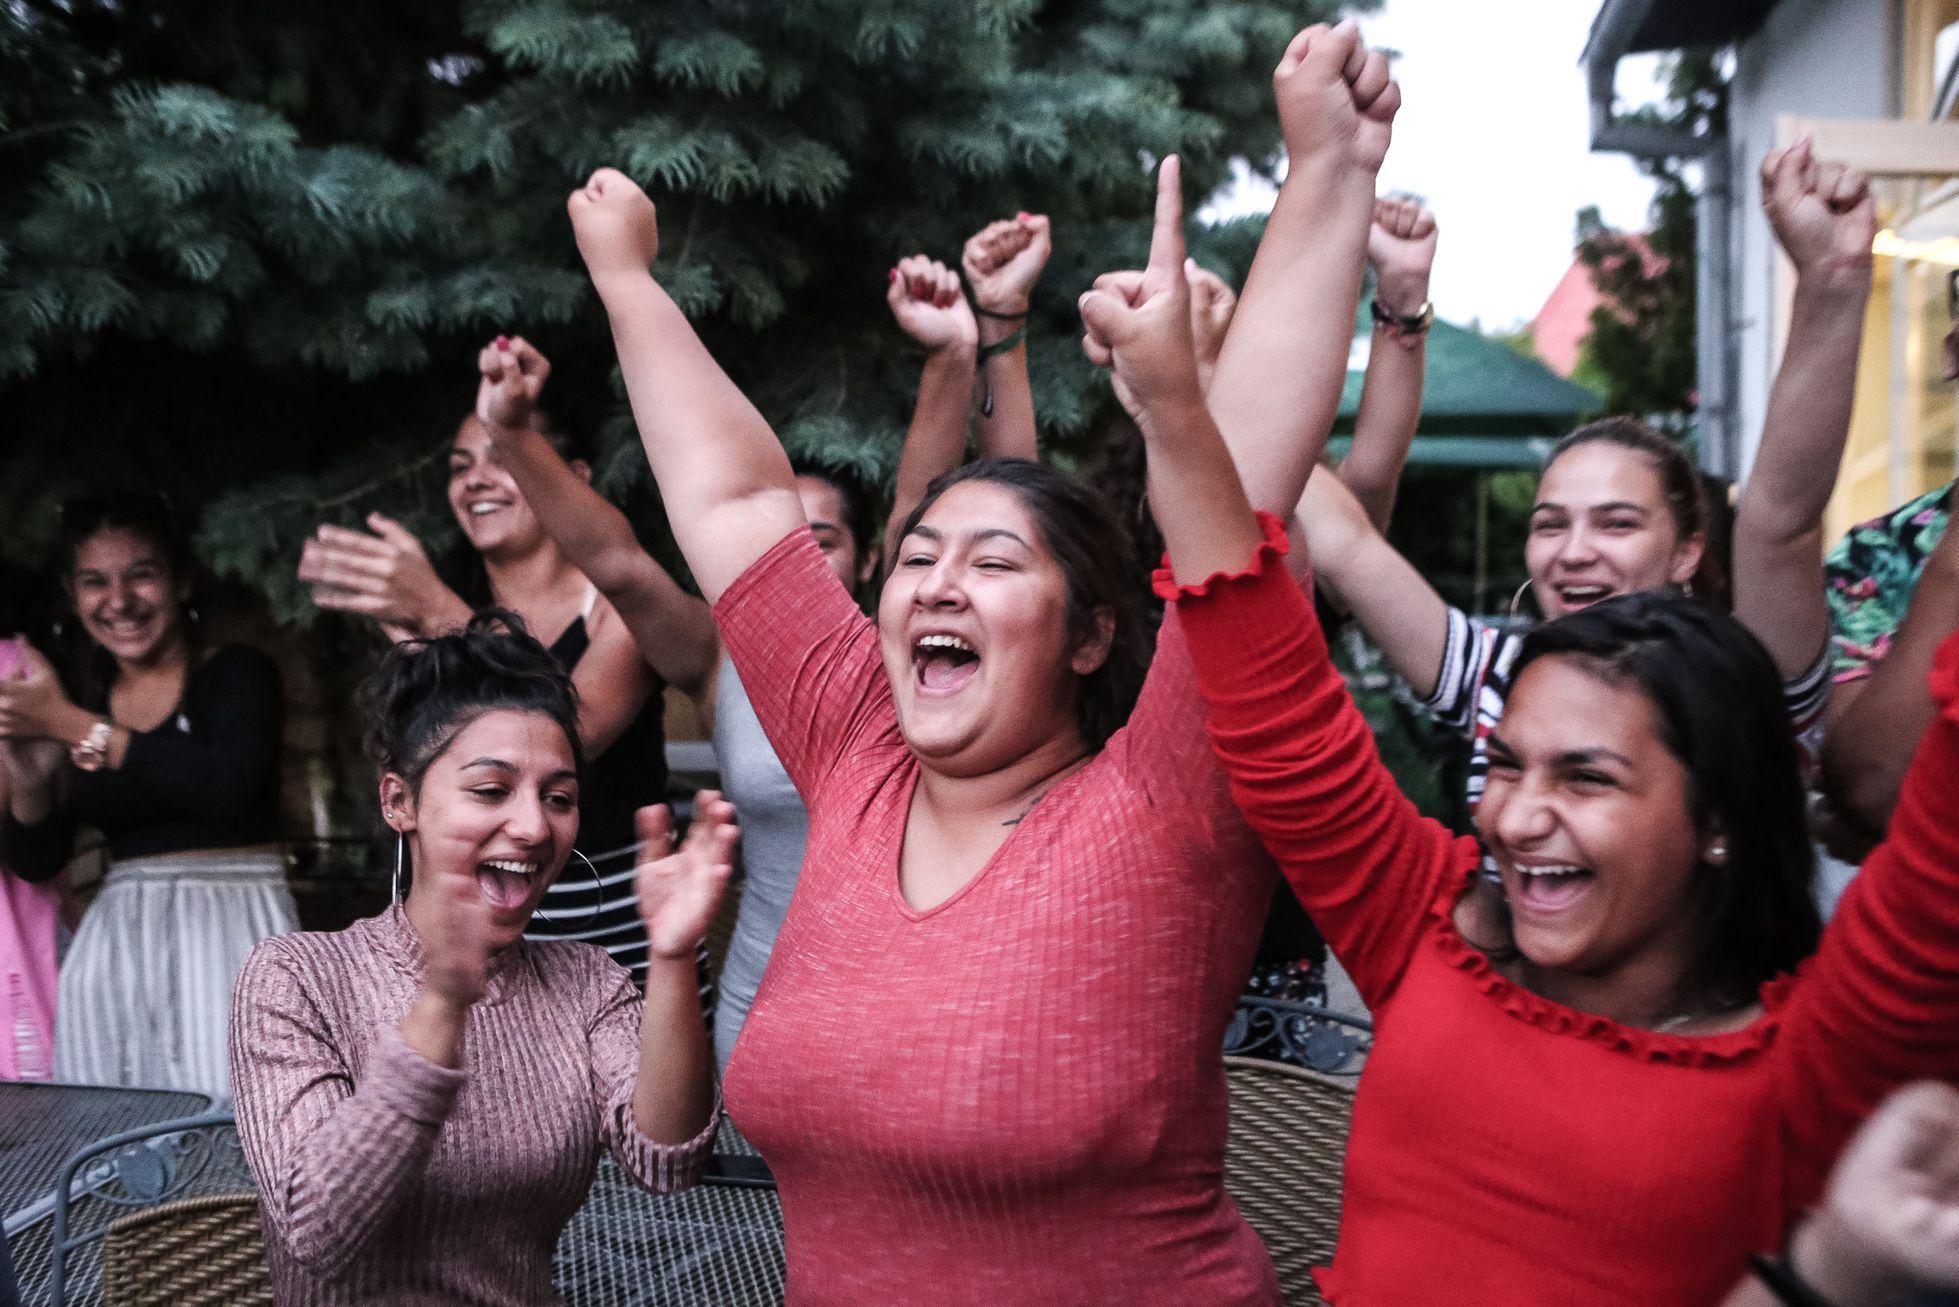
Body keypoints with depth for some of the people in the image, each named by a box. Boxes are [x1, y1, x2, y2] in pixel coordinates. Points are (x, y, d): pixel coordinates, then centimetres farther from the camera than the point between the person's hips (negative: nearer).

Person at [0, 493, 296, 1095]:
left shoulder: (237, 673, -3)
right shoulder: (81, 698, 11)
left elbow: (227, 787, -23)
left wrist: (71, 723, -17)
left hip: (229, 927, -4)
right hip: (117, 942, 5)